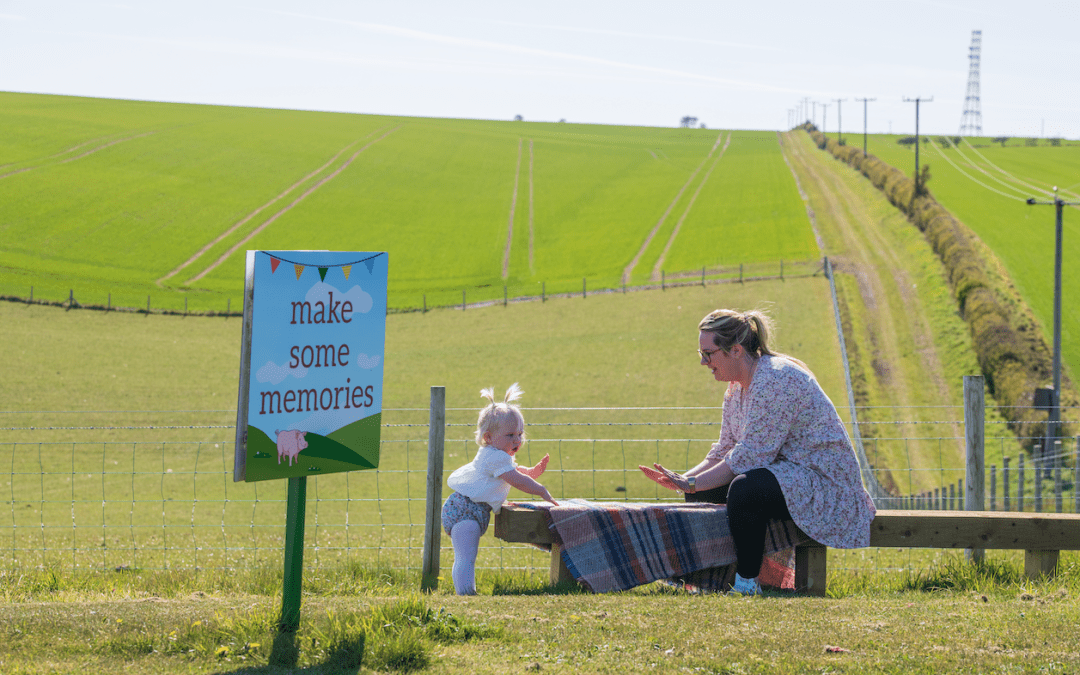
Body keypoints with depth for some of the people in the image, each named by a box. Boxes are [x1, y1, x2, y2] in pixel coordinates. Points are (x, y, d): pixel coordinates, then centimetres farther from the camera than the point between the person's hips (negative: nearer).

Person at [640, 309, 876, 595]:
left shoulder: (775, 380, -23)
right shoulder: (738, 385, 8)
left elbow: (749, 457, -25)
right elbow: (725, 451, 11)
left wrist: (693, 483, -21)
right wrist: (684, 480, -5)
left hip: (823, 483, -10)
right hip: (785, 473, 10)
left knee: (744, 488, -34)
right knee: (701, 489, 7)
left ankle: (747, 584, -21)